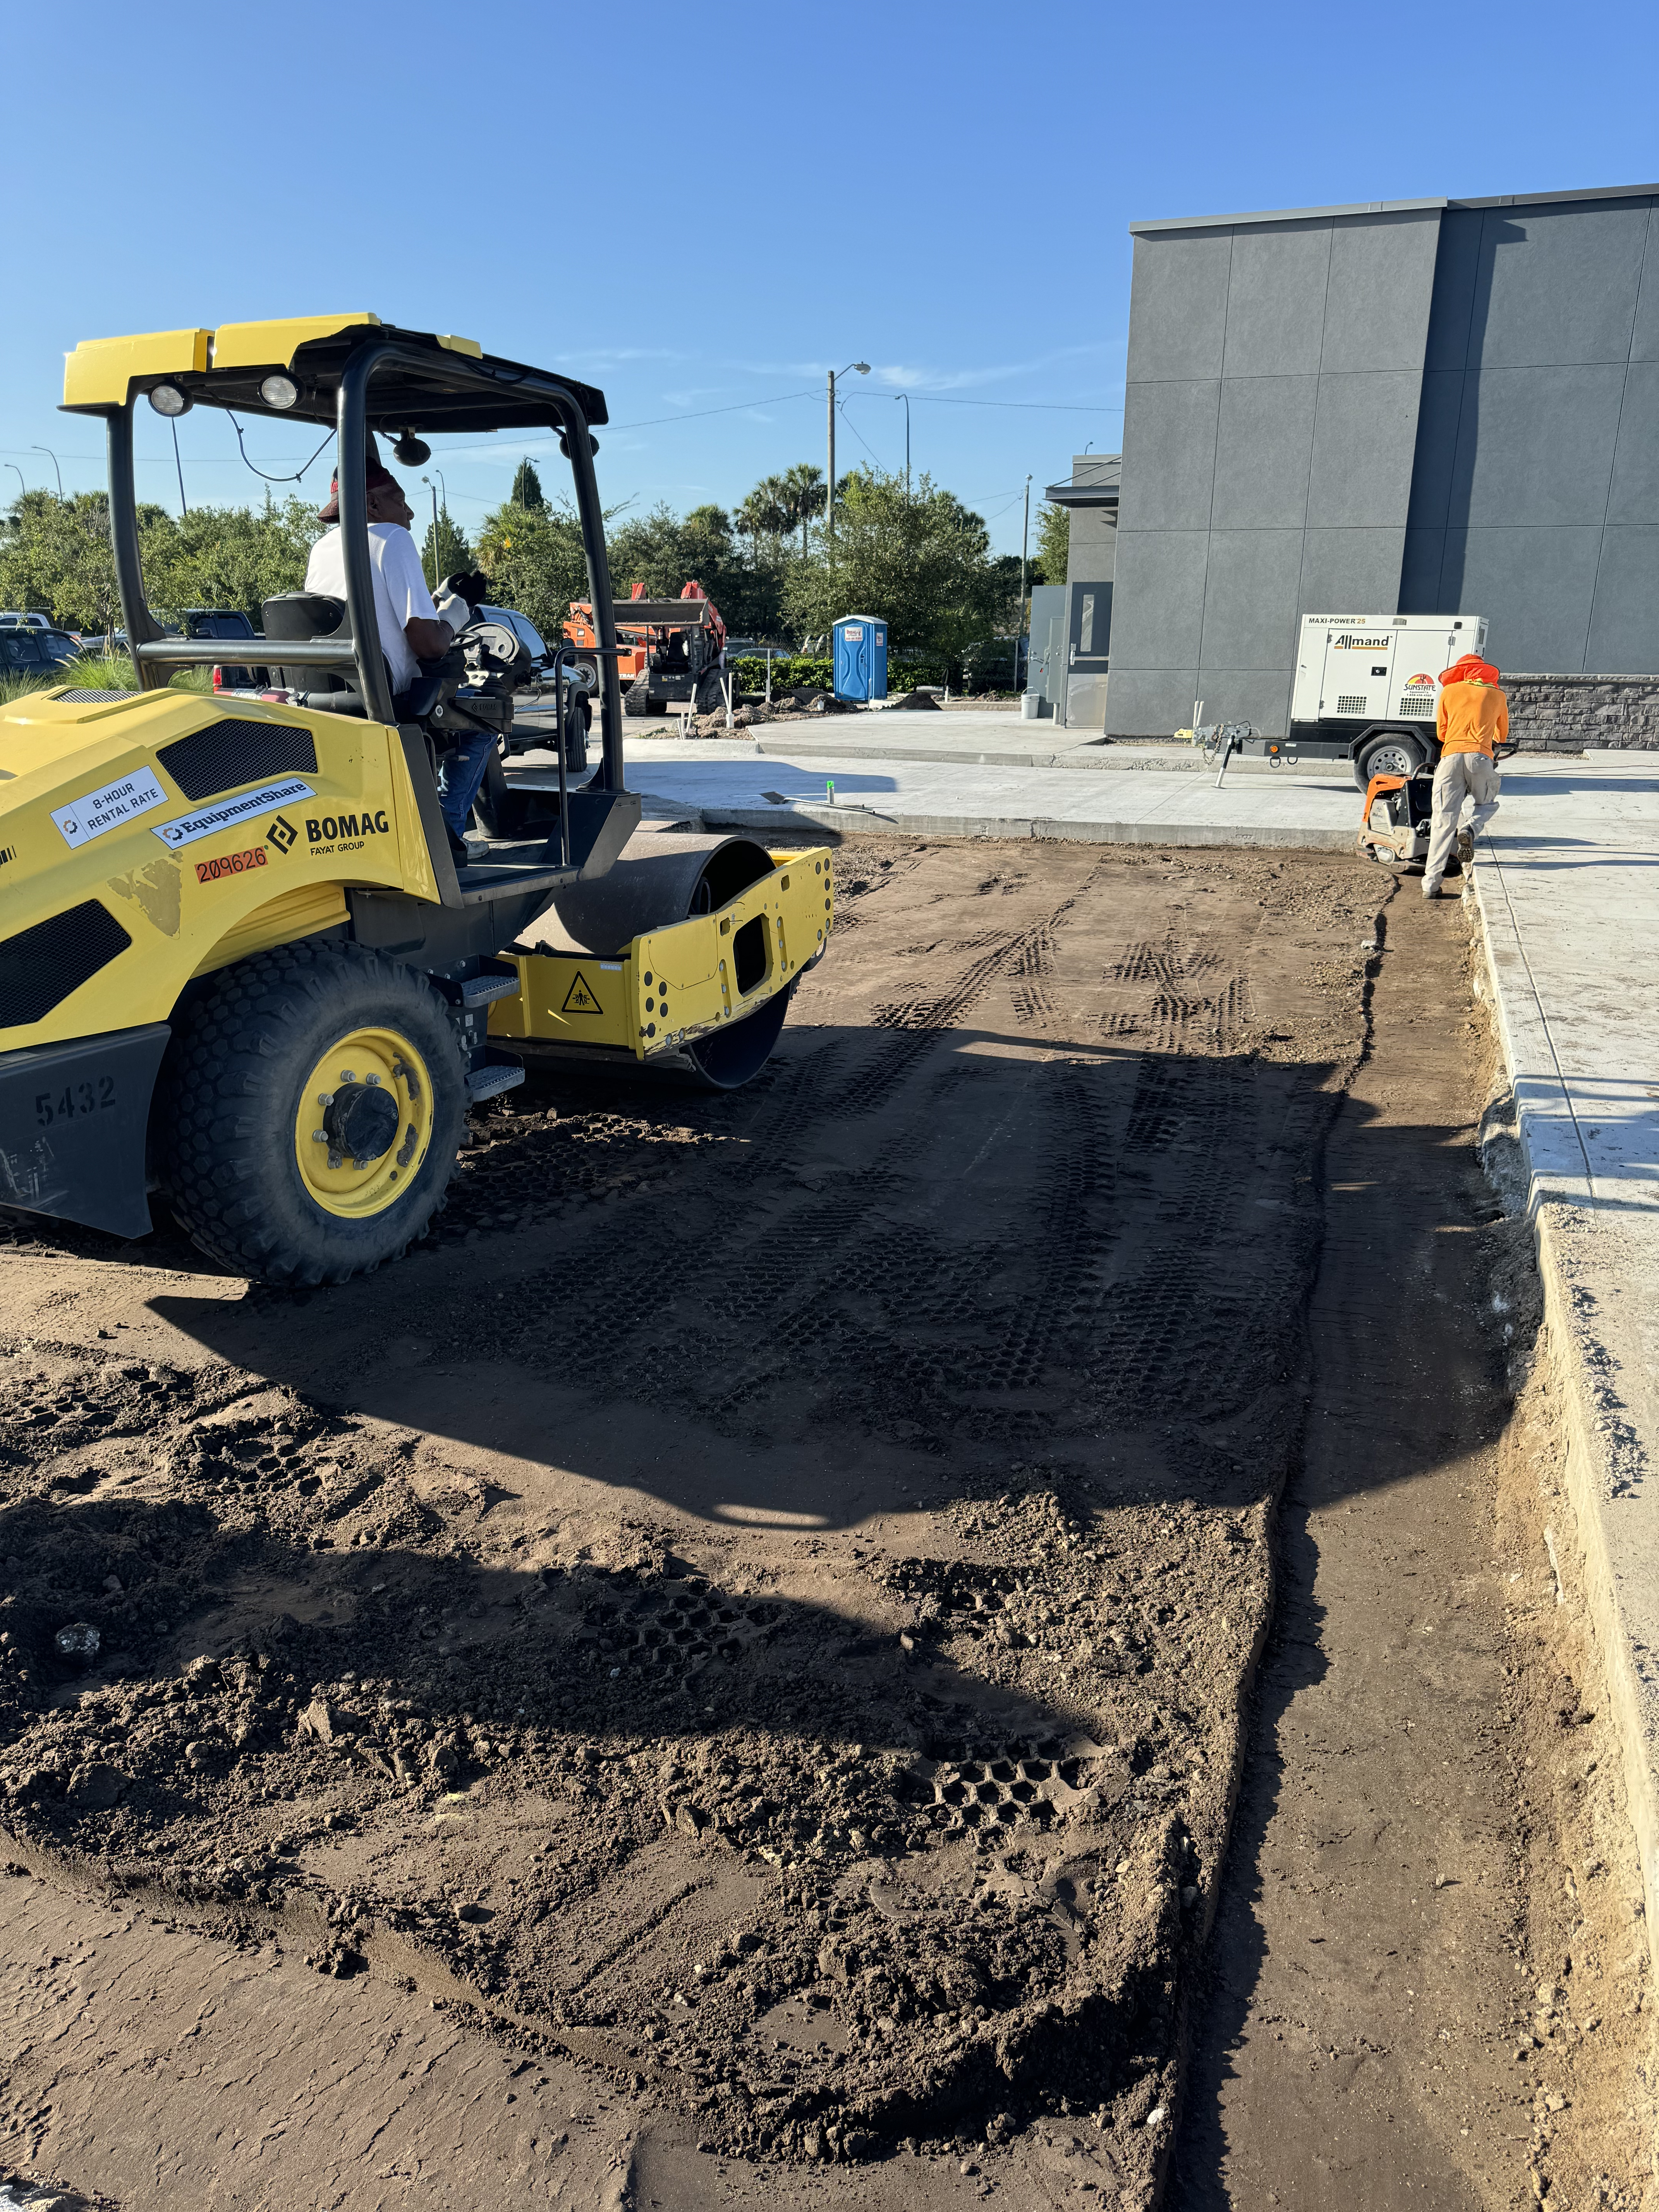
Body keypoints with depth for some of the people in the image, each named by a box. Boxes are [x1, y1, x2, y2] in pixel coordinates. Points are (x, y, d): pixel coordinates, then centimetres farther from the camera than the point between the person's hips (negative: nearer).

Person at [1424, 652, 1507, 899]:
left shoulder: (1449, 691, 15)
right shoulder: (1497, 695, 17)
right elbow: (1502, 733, 33)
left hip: (1451, 756, 0)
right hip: (1480, 758, 0)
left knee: (1444, 820, -1)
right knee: (1488, 804, 25)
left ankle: (1431, 884, -8)